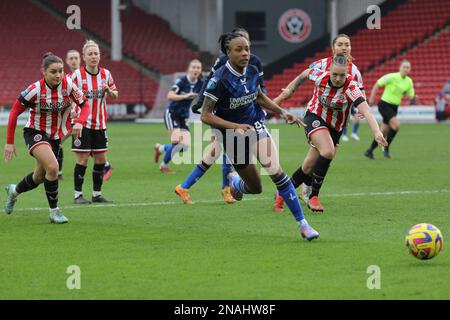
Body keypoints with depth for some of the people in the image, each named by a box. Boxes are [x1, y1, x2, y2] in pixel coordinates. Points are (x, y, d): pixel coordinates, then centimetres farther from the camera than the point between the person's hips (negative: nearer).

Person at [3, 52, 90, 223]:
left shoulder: (68, 84, -13)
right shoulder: (35, 90, -21)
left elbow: (85, 105, -4)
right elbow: (14, 112, -11)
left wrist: (79, 122, -26)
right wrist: (9, 142, -11)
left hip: (55, 136, 5)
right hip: (35, 132, -5)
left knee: (38, 178, 16)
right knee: (52, 166, -28)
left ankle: (14, 191, 48)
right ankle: (54, 211, -14)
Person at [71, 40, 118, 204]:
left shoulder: (106, 74, 3)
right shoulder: (77, 75, -9)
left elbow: (115, 95, 10)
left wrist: (108, 90, -10)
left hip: (99, 123, 5)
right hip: (82, 123, -5)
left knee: (101, 160, 5)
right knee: (82, 160, -5)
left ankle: (97, 194, 16)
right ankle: (78, 195, 4)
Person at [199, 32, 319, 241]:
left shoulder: (253, 72, -5)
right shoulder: (220, 79, -22)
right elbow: (205, 115, -21)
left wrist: (282, 112, 5)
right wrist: (235, 126, -29)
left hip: (256, 126, 3)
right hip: (232, 136, -3)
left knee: (276, 172, -19)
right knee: (255, 188, 6)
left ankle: (303, 224, -17)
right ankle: (235, 181, 45)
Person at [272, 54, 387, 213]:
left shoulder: (351, 87, -27)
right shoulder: (320, 76, -20)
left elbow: (365, 110, -42)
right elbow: (305, 74, 4)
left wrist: (377, 132, -57)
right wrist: (290, 89, 16)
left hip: (335, 127, 1)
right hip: (314, 118, -1)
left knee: (308, 168, 3)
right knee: (328, 151, -29)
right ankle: (313, 197, -15)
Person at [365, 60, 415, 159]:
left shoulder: (409, 81, 3)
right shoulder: (391, 77, -15)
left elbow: (411, 97, 7)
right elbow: (377, 85, -9)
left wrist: (412, 98, -17)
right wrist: (371, 99, -12)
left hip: (394, 108, 7)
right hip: (384, 105, -7)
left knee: (384, 132, 11)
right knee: (397, 125, -23)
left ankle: (369, 151, 25)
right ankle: (386, 148, -8)